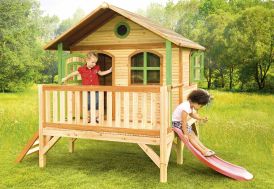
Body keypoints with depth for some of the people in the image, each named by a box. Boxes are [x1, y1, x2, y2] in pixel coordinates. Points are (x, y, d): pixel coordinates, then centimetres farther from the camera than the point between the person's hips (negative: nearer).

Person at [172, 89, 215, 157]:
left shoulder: (191, 105, -3)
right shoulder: (186, 108, -32)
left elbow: (192, 114, 18)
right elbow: (184, 122, -27)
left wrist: (201, 118, 7)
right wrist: (185, 134, -21)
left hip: (181, 122, 10)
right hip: (177, 123, -10)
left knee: (193, 135, 7)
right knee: (190, 136, -11)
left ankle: (205, 149, 9)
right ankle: (203, 152, -8)